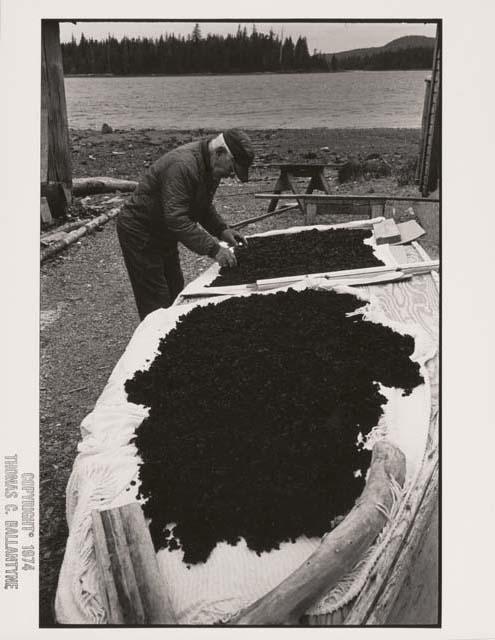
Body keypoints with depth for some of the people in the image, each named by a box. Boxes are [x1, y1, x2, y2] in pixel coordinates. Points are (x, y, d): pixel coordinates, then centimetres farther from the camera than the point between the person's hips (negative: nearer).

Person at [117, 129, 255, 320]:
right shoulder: (182, 166, -31)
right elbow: (177, 219, -36)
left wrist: (222, 229, -1)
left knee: (175, 293, 13)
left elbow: (203, 206, 15)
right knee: (156, 303, -9)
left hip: (163, 233, 10)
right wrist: (213, 248, -37)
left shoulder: (211, 166, 1)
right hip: (139, 232, -10)